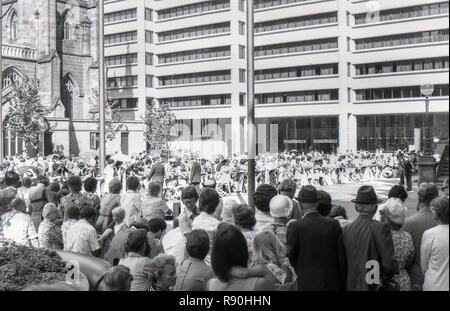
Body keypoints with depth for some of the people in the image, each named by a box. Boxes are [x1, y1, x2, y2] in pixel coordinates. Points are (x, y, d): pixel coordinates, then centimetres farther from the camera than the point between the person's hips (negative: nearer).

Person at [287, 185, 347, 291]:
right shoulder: (334, 224, -2)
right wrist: (342, 285, 11)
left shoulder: (295, 226, -11)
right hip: (331, 285, 3)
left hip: (304, 285, -3)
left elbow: (290, 257, -4)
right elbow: (342, 258, 1)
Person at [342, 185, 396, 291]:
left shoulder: (345, 230, -1)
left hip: (351, 286, 5)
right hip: (374, 287, -4)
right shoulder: (380, 228, -13)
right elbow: (389, 263, -16)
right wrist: (382, 280, 0)